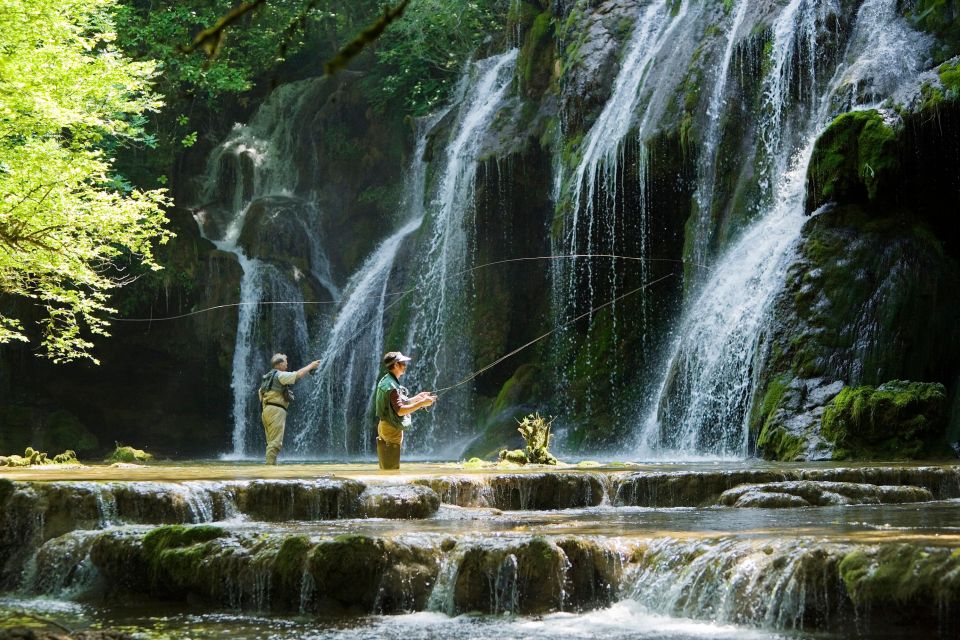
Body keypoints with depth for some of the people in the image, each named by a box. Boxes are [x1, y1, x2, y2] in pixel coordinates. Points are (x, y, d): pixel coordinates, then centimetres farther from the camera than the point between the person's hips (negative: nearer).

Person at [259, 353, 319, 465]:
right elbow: (299, 374, -14)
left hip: (266, 409, 10)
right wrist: (311, 366, -2)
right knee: (275, 441, -12)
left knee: (271, 441, 10)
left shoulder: (268, 377, 21)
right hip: (276, 410, -10)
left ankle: (271, 464, 8)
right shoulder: (280, 375, -7)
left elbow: (260, 391, 26)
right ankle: (270, 464, -18)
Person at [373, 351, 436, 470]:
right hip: (392, 429, -10)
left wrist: (417, 397, 14)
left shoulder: (385, 381, 14)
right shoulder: (392, 385, -18)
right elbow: (400, 410, -25)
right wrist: (421, 403, -22)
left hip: (384, 427, 10)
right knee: (392, 469, -8)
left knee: (385, 468, 13)